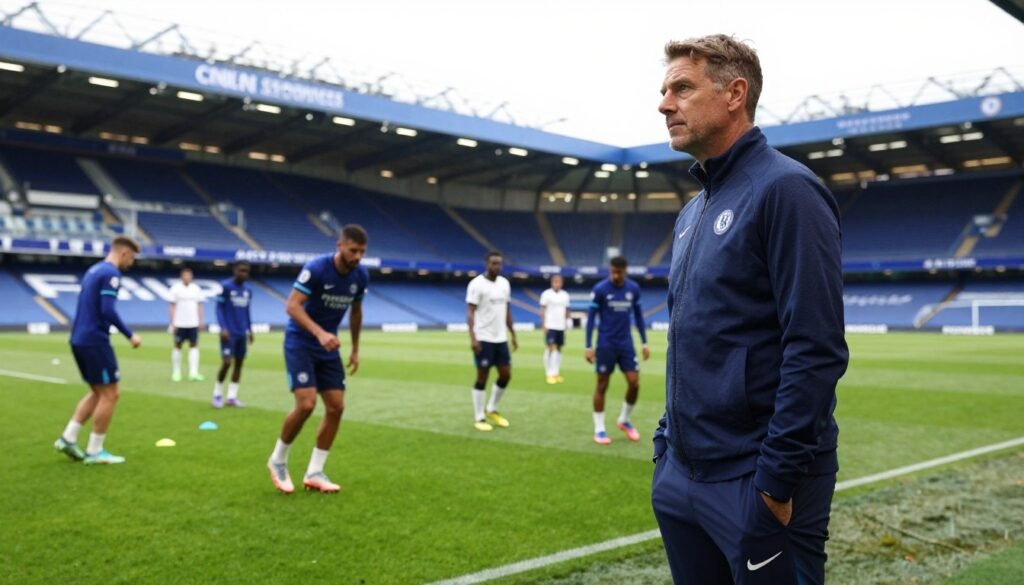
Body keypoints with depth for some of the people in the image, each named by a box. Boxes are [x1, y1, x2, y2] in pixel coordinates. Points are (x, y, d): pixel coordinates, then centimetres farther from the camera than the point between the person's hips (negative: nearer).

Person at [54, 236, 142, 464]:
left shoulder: (93, 270, 16)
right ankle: (94, 451, 4)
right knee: (110, 394, -1)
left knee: (98, 392, 18)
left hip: (79, 339, 9)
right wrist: (130, 335, -14)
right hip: (94, 341, -9)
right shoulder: (110, 273, -13)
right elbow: (107, 311, -22)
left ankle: (68, 438, 15)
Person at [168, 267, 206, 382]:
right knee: (177, 346, 4)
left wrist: (200, 321, 7)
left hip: (193, 323, 3)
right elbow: (172, 306, -1)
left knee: (194, 346, -2)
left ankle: (193, 373, -3)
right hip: (179, 323, -3)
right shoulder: (176, 288, -2)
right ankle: (176, 373, 12)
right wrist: (173, 323, -5)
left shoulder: (196, 289, 7)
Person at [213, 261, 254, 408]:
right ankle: (217, 394, 8)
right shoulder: (225, 286, -7)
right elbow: (219, 308, -7)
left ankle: (232, 397, 13)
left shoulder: (247, 291, 10)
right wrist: (223, 328, -16)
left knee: (239, 363, 5)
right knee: (227, 362, -10)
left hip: (242, 333, 6)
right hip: (229, 333, -6)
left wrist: (250, 330, 15)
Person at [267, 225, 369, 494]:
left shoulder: (361, 276, -3)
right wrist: (320, 333, -39)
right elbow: (292, 305, -26)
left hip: (328, 347, 6)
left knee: (336, 406, -2)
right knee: (306, 403, -18)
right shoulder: (316, 268, -22)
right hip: (300, 343, -6)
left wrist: (355, 348, 16)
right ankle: (278, 460, 7)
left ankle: (314, 473, 10)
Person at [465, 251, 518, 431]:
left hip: (501, 338, 7)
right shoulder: (477, 284, -11)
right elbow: (470, 312, -14)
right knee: (482, 377, 0)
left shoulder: (505, 283, 10)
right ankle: (479, 418, 10)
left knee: (506, 374, 7)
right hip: (483, 339, -7)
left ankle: (492, 410, 26)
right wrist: (472, 338, -23)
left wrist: (513, 335, 16)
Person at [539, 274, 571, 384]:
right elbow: (543, 310, -5)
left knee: (559, 348, 8)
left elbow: (566, 311, 15)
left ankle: (557, 373, 15)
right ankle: (549, 374, -5)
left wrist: (566, 323, 9)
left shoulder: (565, 295, 9)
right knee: (550, 348, -8)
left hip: (561, 326, 5)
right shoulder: (546, 294, -5)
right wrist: (544, 325, -10)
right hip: (550, 326, -5)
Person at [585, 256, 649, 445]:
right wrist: (589, 346, -11)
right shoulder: (600, 289, -10)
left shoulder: (634, 288, 2)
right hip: (606, 344, -4)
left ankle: (624, 420, 21)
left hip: (626, 343, 4)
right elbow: (591, 317, -7)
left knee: (634, 383, -1)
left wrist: (644, 342, 10)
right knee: (602, 385, 2)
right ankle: (599, 429, 12)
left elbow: (638, 315, 12)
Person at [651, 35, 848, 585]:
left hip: (756, 483, -8)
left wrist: (778, 477, -19)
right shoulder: (691, 211, 13)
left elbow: (817, 350, -19)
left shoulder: (784, 189, -13)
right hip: (681, 477, 8)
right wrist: (666, 446, 15)